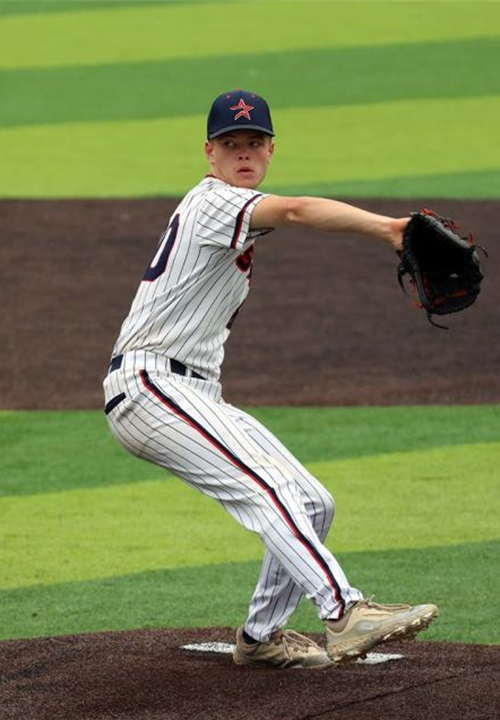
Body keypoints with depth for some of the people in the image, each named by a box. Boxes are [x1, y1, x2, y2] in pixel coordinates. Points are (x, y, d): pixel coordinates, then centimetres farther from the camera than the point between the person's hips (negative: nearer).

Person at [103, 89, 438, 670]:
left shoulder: (229, 210, 21)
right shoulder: (214, 202, -12)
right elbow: (296, 211, -32)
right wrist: (386, 227, -48)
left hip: (198, 393, 10)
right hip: (149, 383, -10)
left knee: (312, 505, 7)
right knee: (266, 486, -28)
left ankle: (261, 636, 17)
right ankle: (346, 614, -41)